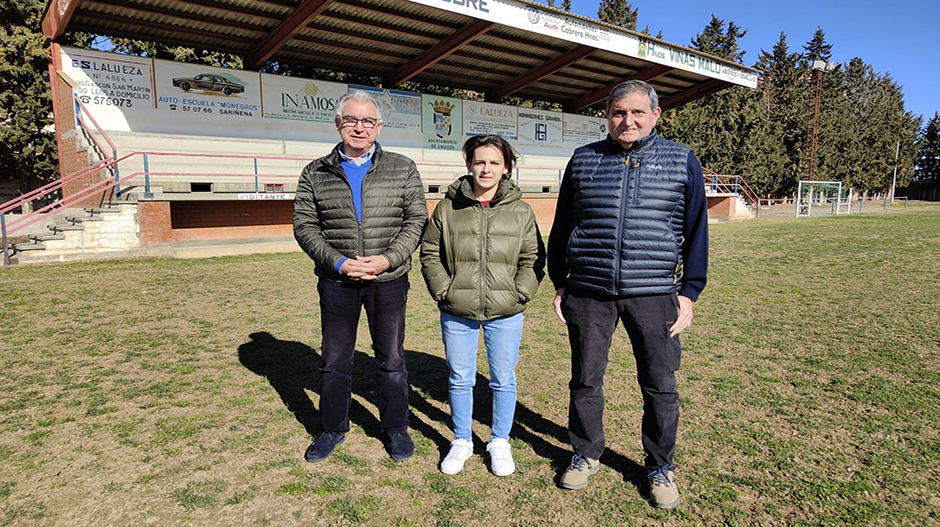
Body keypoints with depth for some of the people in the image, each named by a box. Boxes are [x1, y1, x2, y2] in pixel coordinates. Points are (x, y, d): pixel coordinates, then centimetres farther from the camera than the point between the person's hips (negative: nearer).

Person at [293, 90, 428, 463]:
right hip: (336, 282, 1)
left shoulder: (403, 169, 4)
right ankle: (332, 429, 32)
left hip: (389, 281, 0)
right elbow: (304, 225, 1)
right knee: (334, 359, 12)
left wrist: (388, 258, -14)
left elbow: (417, 220, 0)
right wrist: (338, 262, -13)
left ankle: (395, 429, 29)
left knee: (391, 359, 10)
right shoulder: (316, 173, 5)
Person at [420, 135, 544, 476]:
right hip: (457, 313, 1)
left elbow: (533, 258, 6)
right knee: (459, 379, 12)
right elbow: (430, 253, 7)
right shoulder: (448, 208, 1)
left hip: (505, 314, 0)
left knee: (503, 380, 10)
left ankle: (500, 442, 31)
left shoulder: (521, 211, 2)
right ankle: (461, 441, 32)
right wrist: (443, 291, -3)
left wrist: (519, 294, -6)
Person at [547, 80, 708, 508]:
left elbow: (696, 231, 7)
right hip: (588, 293, 1)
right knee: (585, 381, 11)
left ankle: (660, 467, 30)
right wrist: (560, 284, 8)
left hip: (654, 295, -1)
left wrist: (689, 292, 2)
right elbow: (561, 228, 12)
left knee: (660, 386, 8)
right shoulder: (583, 160, 7)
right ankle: (585, 454, 33)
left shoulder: (682, 161, 5)